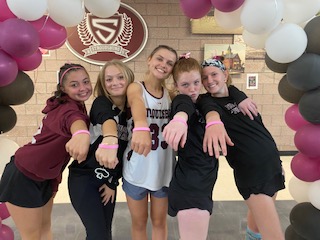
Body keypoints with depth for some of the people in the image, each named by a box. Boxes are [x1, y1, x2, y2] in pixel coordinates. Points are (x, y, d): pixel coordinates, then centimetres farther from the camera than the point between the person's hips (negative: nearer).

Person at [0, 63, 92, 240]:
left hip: (44, 177, 9)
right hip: (24, 177, -9)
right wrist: (82, 133, -74)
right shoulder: (70, 109, -27)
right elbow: (74, 119, -52)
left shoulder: (66, 105, 2)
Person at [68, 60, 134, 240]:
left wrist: (113, 182, 1)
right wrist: (110, 140, -59)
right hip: (84, 178, -5)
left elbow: (124, 153, 4)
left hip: (109, 181, 5)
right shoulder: (101, 103, -12)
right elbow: (107, 118, -39)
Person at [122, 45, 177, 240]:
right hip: (136, 170, -3)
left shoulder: (170, 93, 3)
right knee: (139, 222, 17)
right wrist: (141, 127, -55)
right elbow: (137, 104, -34)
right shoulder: (136, 87, -11)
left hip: (164, 169, 3)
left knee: (160, 221, 18)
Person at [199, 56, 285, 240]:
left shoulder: (239, 95, 9)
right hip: (250, 171, -6)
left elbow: (260, 127, 16)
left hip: (272, 163, 6)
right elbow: (211, 110, -33)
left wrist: (277, 161, 21)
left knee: (259, 216, 22)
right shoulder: (206, 100, -8)